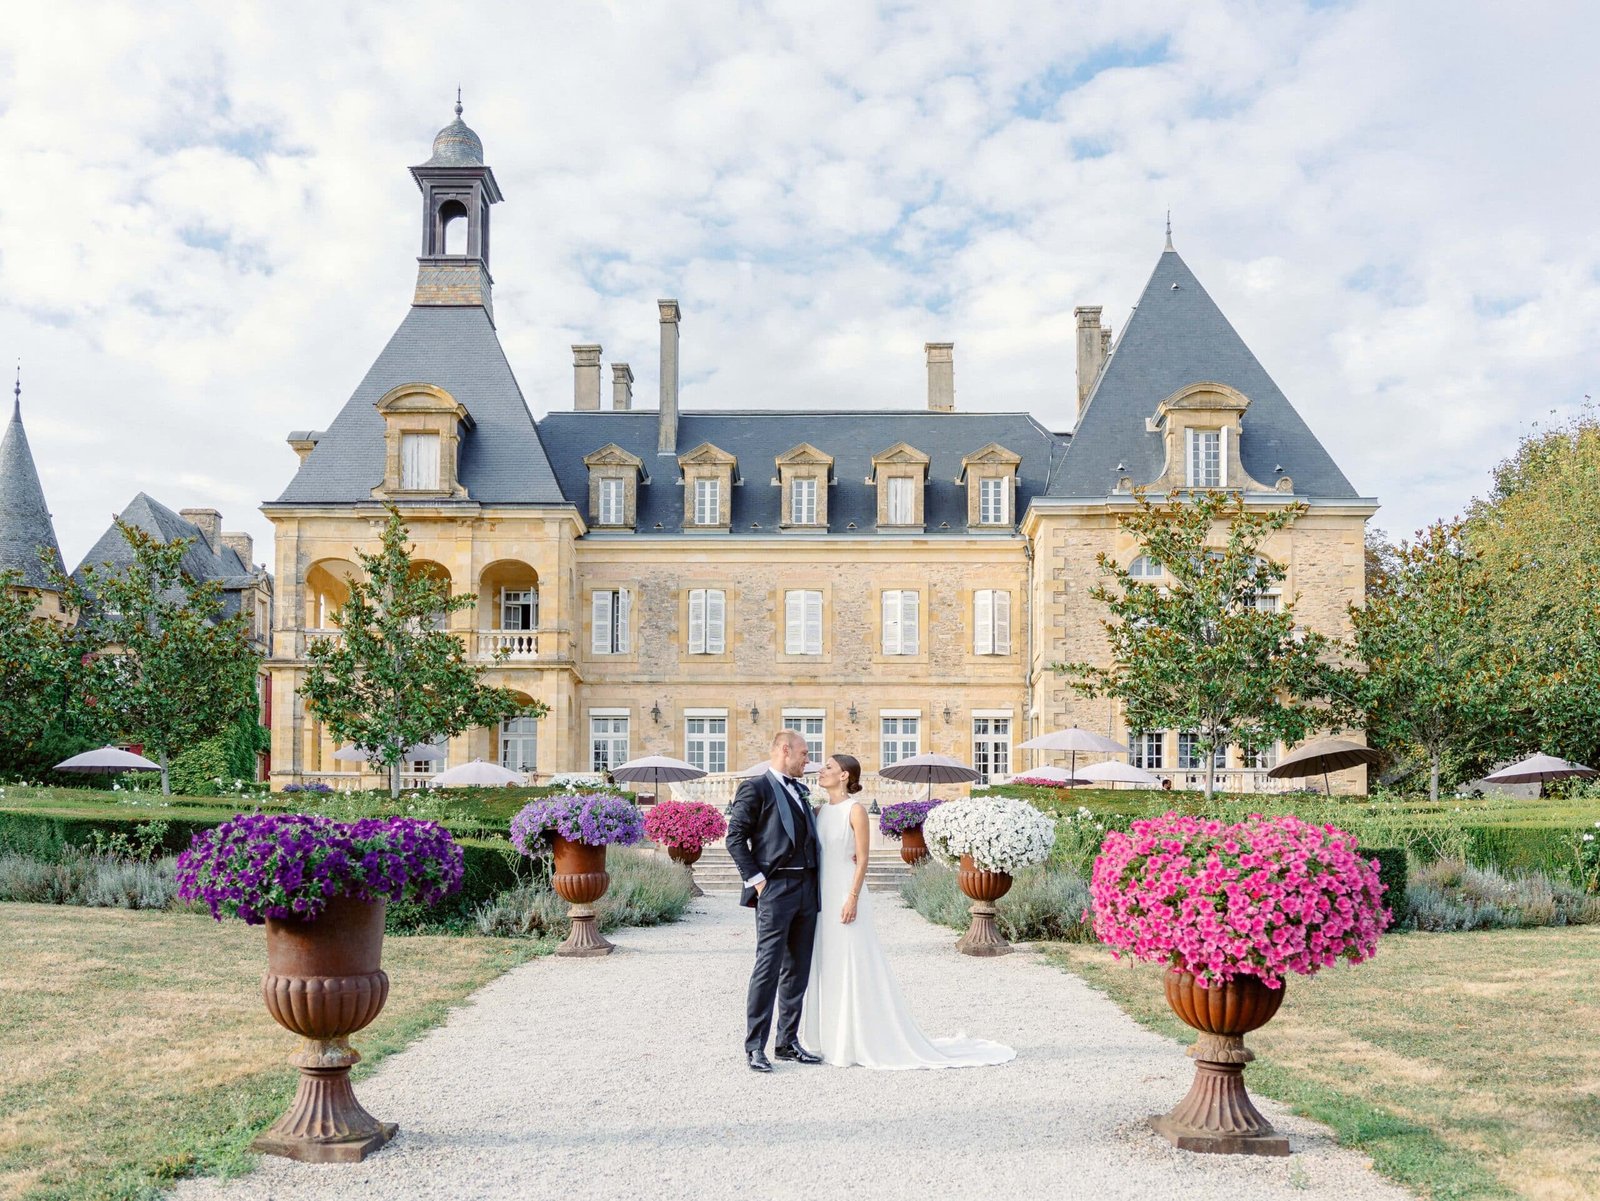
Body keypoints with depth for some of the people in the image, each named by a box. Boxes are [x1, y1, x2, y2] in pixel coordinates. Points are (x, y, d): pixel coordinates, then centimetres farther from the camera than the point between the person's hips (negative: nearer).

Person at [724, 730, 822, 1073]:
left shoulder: (800, 790, 19)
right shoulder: (755, 788, -5)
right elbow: (735, 837, -8)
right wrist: (755, 879, -12)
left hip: (806, 889, 8)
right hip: (775, 889, -8)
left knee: (798, 971, 10)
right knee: (768, 968, -7)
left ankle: (788, 1042, 18)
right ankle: (754, 1047, -1)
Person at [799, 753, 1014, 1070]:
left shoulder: (855, 810, -9)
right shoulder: (819, 811, 11)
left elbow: (863, 859, -12)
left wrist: (852, 899, -17)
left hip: (846, 895, -7)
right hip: (823, 897, 7)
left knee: (852, 968, -2)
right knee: (826, 968, 10)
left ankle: (856, 1043, 5)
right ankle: (832, 1040, 17)